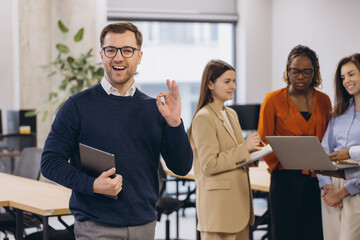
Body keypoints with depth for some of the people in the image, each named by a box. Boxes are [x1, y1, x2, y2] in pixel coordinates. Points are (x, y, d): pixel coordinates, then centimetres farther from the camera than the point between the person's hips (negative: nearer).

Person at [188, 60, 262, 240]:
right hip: (218, 204, -9)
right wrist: (244, 148, -16)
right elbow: (210, 165, -18)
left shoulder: (231, 114, 16)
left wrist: (251, 152, 4)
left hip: (238, 200, 9)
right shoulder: (203, 118, -12)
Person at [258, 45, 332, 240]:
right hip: (286, 180, -3)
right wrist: (279, 166, -6)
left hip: (316, 180, 3)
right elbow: (264, 142, 3)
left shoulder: (323, 101, 10)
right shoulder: (273, 100, 0)